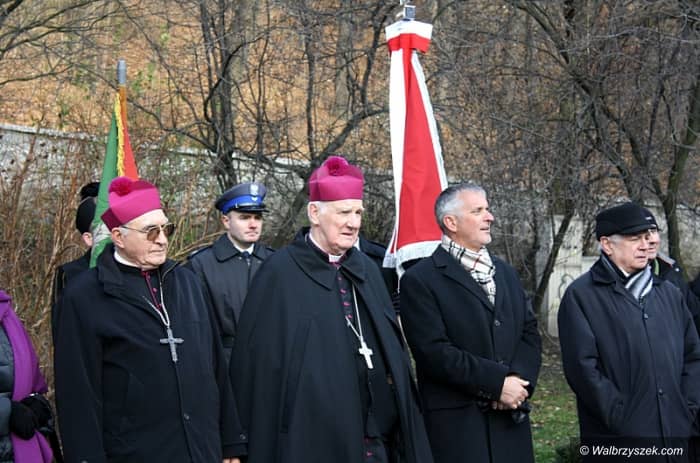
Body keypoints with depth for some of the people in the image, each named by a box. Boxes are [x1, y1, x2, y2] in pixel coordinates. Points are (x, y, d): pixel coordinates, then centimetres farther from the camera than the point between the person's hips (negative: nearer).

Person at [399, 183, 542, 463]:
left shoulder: (505, 273, 16)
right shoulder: (420, 280, -7)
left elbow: (530, 334, 12)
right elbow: (434, 352, -15)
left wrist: (519, 381, -8)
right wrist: (497, 383, -16)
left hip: (511, 418, 6)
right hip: (457, 423, -6)